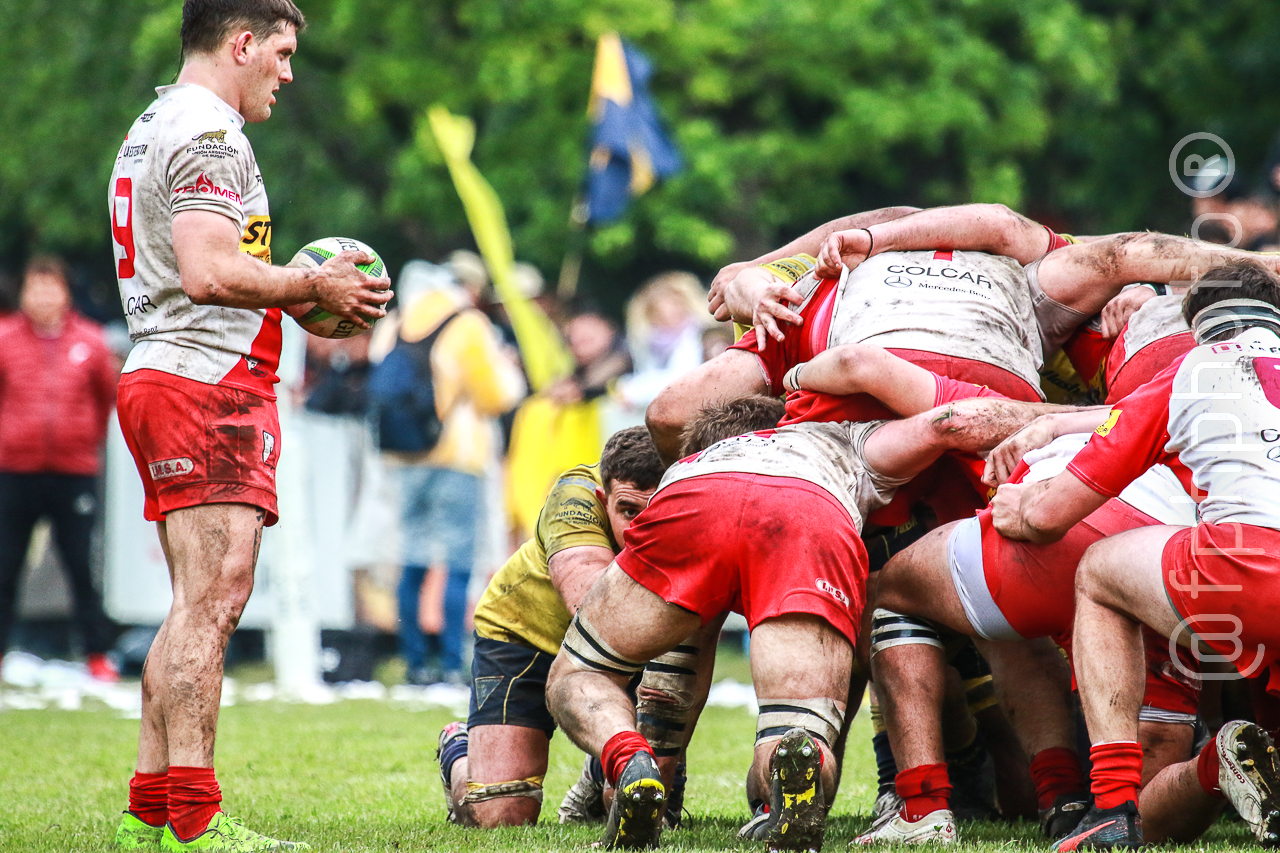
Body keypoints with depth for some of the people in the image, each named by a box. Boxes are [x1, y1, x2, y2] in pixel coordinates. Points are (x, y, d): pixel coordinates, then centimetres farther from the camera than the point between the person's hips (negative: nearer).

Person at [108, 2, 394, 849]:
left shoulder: (153, 128, 23)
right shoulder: (208, 133, -10)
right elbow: (210, 272, -21)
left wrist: (286, 296, 19)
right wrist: (312, 286, -8)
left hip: (158, 375, 11)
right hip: (209, 379, -11)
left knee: (198, 604, 11)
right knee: (213, 598, -14)